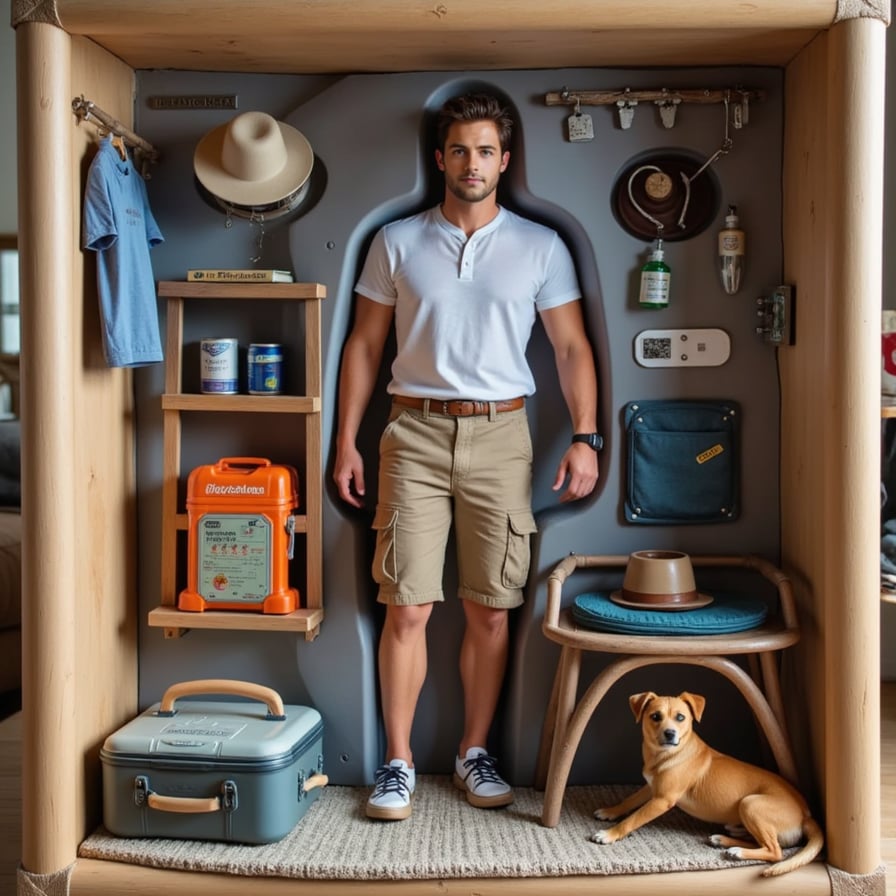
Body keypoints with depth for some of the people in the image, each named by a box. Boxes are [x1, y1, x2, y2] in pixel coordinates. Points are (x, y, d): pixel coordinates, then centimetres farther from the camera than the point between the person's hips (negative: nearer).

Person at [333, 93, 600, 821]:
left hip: (500, 435, 0)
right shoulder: (397, 241, 7)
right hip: (416, 433, 0)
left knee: (490, 610, 5)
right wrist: (346, 440, 4)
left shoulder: (540, 247, 6)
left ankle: (475, 752, 22)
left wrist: (585, 436, -6)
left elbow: (572, 347, 6)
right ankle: (398, 761, 11)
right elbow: (365, 344, 9)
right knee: (407, 608, -3)